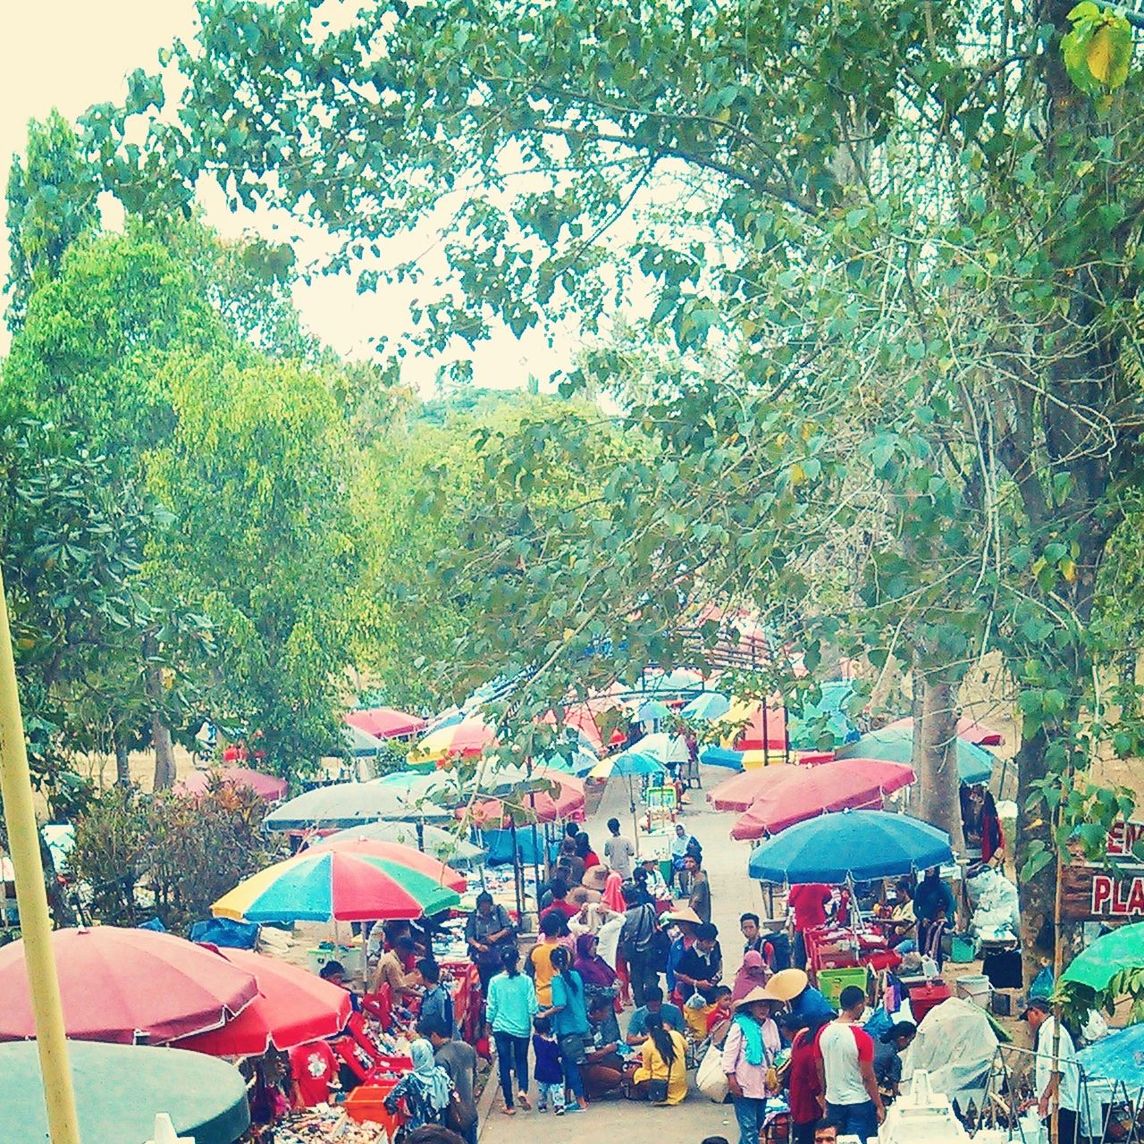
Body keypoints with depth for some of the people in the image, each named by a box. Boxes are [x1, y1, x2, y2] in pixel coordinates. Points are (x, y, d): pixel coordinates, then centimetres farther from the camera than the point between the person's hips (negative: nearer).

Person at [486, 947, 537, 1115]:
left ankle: (509, 1104, 11)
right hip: (522, 1028, 0)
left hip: (501, 1028, 0)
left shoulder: (495, 982, -7)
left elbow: (491, 1007, -1)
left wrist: (489, 1023, 16)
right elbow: (532, 1006, -7)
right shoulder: (525, 981, -9)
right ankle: (523, 1089, -5)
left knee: (504, 1064, 10)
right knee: (521, 1060, 20)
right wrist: (536, 1019, 13)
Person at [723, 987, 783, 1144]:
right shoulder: (740, 1026, -10)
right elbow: (729, 1053, -10)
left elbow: (777, 1053, 15)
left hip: (764, 1085, 6)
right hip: (744, 1085, -6)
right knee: (749, 1128, -6)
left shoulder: (771, 1025, 6)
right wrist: (731, 1079, -14)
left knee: (758, 1125, 13)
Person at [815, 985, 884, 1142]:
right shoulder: (862, 1038, -21)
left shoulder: (823, 1032, -4)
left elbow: (819, 1069, 5)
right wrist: (879, 1107, -6)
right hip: (859, 1103, -5)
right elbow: (868, 1077, -16)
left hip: (833, 1101, 5)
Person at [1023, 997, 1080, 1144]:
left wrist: (1046, 1096, -23)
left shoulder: (1053, 1030, -9)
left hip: (1060, 1105, -10)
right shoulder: (1045, 1032, 21)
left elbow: (1058, 1069, -20)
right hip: (1053, 1105, 10)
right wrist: (1039, 1098, 30)